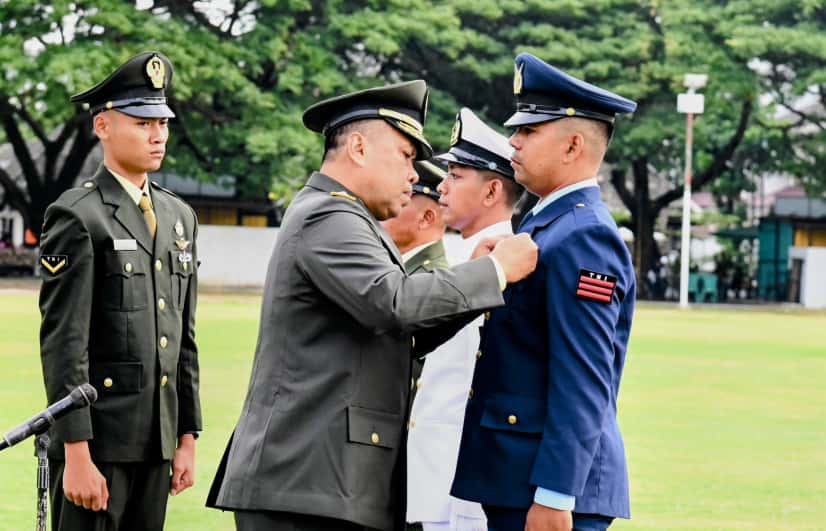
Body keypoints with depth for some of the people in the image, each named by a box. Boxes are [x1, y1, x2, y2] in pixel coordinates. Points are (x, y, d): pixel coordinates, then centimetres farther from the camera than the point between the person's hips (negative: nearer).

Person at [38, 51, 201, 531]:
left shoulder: (180, 217, 14)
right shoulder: (77, 217, -8)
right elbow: (63, 344, -13)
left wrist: (188, 437, 13)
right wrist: (76, 454, -18)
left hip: (156, 438, 7)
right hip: (96, 437, -6)